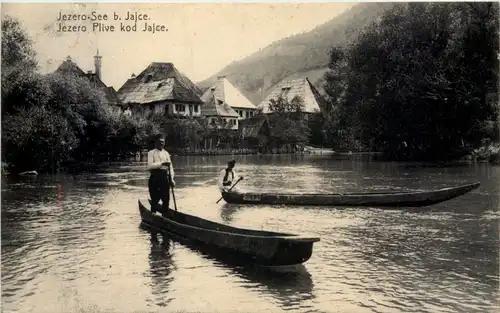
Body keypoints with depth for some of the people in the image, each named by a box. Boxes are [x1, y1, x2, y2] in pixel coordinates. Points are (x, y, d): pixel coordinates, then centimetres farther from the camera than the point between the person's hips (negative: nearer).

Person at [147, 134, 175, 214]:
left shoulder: (166, 153, 14)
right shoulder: (151, 153, 0)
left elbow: (170, 167, 11)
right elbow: (150, 166, -15)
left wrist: (172, 179, 1)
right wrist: (161, 163, -23)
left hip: (165, 177, 5)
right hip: (155, 178, -4)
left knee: (166, 199, 6)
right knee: (155, 200, -2)